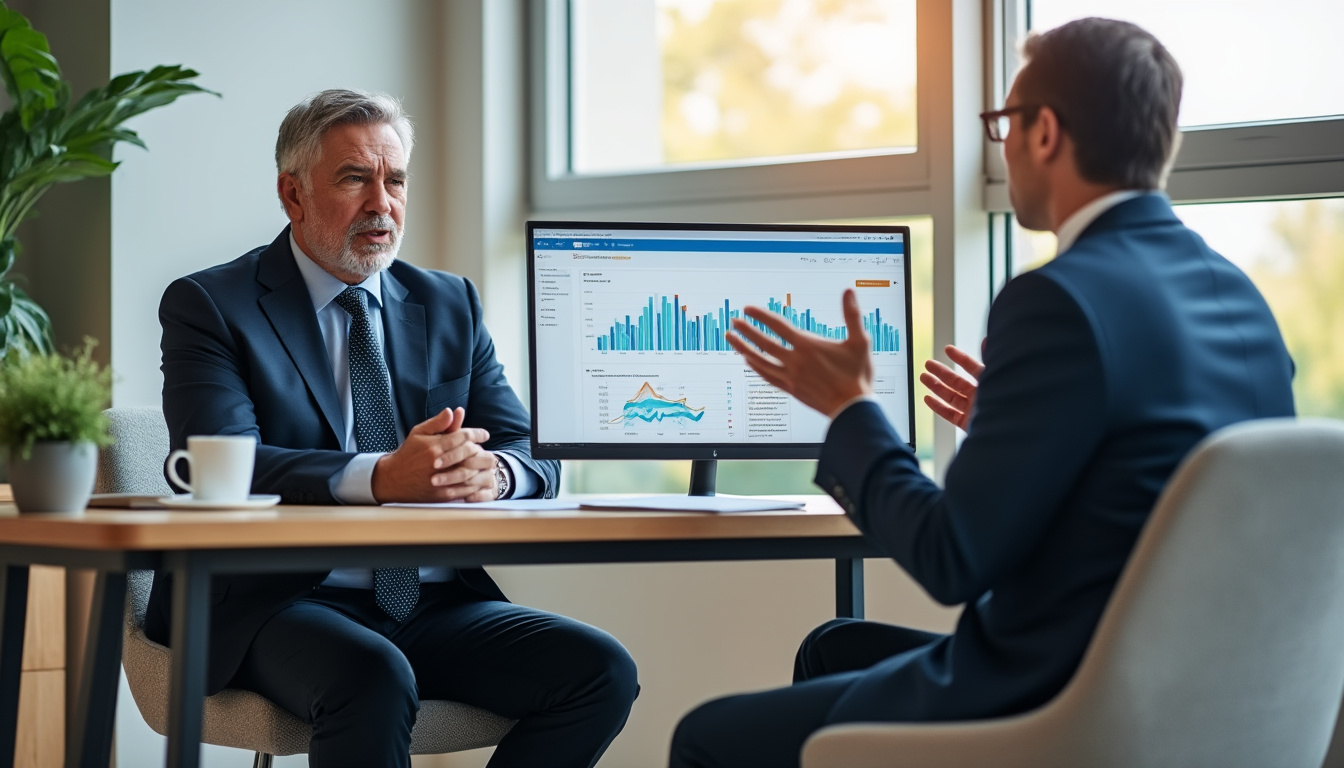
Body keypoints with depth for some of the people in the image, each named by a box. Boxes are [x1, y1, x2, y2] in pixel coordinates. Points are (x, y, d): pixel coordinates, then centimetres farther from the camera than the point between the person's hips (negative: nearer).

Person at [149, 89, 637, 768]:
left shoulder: (450, 305, 18)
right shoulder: (210, 305, 2)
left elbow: (534, 456, 10)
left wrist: (491, 471, -17)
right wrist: (380, 479, -30)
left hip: (437, 605, 6)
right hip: (280, 606, -5)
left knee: (601, 668, -17)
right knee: (374, 679, -37)